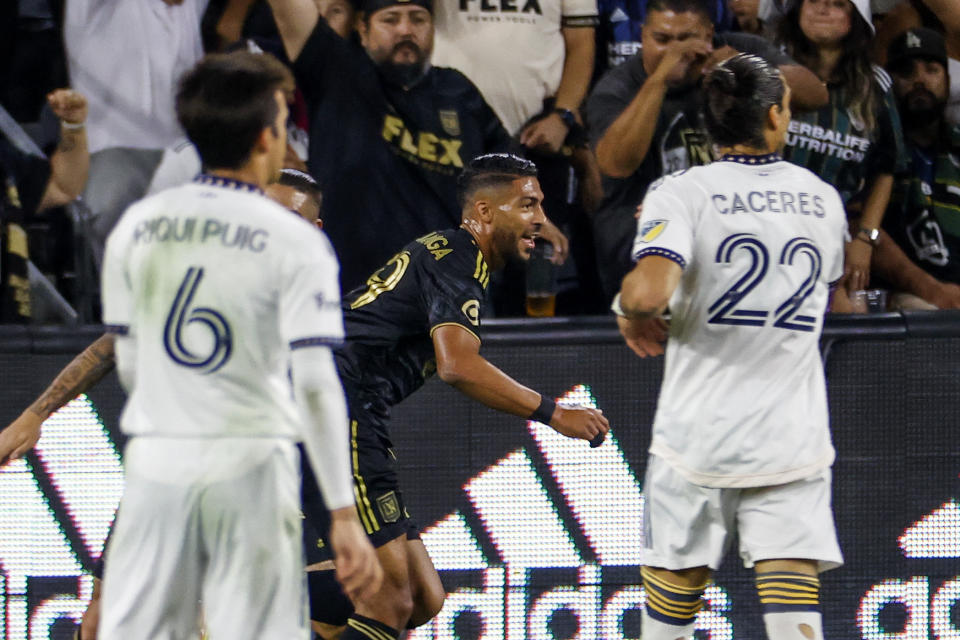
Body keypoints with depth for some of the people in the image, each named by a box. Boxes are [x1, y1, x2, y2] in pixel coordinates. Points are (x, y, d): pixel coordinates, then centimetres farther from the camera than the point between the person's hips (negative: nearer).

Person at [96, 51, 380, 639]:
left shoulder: (136, 227, 5)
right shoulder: (294, 243, -7)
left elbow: (129, 366, 11)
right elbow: (316, 386, -13)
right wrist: (344, 515, -12)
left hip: (155, 459, 3)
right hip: (251, 464, -3)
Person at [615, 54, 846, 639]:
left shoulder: (683, 194, -9)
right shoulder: (823, 200, 5)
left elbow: (647, 291, -25)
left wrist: (632, 315, -1)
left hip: (699, 433, -2)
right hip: (794, 442, 2)